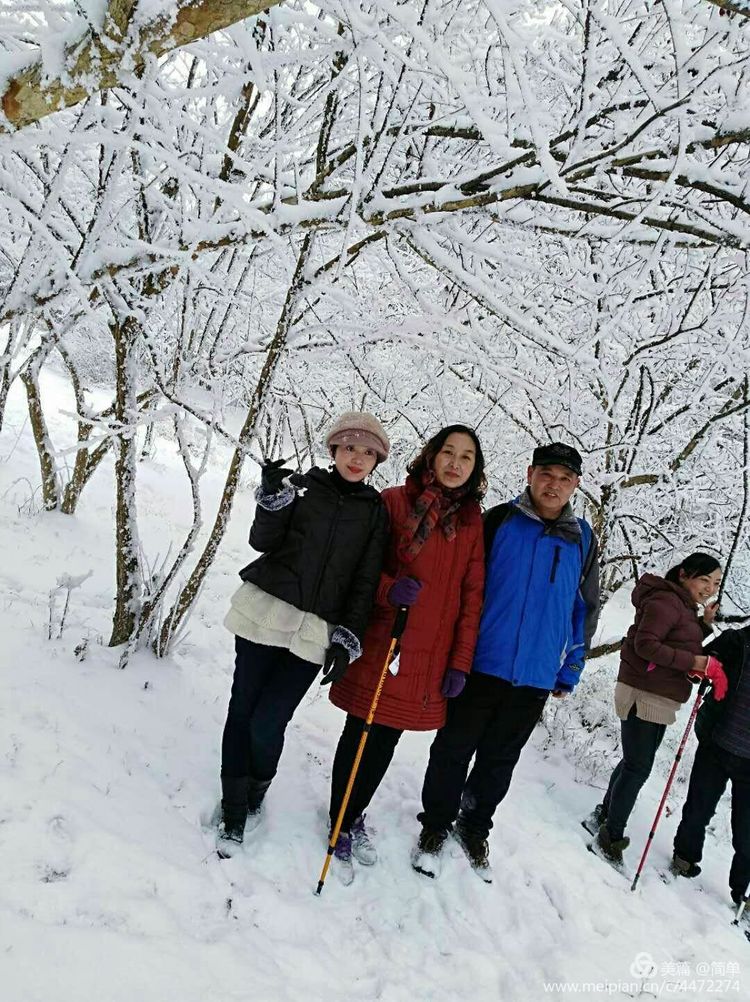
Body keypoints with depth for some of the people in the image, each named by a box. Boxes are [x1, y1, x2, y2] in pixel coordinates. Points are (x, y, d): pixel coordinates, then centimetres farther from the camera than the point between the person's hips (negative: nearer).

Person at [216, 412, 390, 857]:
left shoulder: (376, 511, 5)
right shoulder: (304, 485, 3)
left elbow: (366, 582, 4)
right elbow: (264, 541, -2)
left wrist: (348, 639, -4)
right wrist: (273, 499, -19)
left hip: (316, 633, 0)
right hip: (264, 613, 1)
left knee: (267, 724, -6)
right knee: (243, 711, 5)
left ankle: (257, 791, 26)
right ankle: (233, 810, 25)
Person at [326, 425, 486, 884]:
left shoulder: (473, 522, 5)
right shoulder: (396, 501, -3)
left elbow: (472, 596, 5)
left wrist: (460, 662, 1)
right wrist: (388, 589, -21)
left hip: (430, 657, 3)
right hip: (379, 644, -3)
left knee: (386, 743, 13)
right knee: (361, 735, 6)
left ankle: (356, 817, 36)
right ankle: (340, 828, 26)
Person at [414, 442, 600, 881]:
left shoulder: (583, 540, 5)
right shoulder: (498, 521, -4)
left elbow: (587, 609, 13)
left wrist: (570, 672, 11)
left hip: (537, 678, 3)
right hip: (481, 665, -2)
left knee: (499, 760, 17)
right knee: (454, 750, 9)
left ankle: (475, 829, 36)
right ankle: (436, 824, 30)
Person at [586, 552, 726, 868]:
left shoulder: (685, 606, 16)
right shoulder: (665, 600, -16)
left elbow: (685, 647, 18)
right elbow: (646, 644, -23)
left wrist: (704, 625, 5)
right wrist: (691, 661, -25)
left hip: (659, 699, 10)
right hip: (643, 694, -10)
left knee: (635, 762, 17)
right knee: (638, 767, -5)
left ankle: (602, 817, 31)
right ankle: (610, 837, 5)